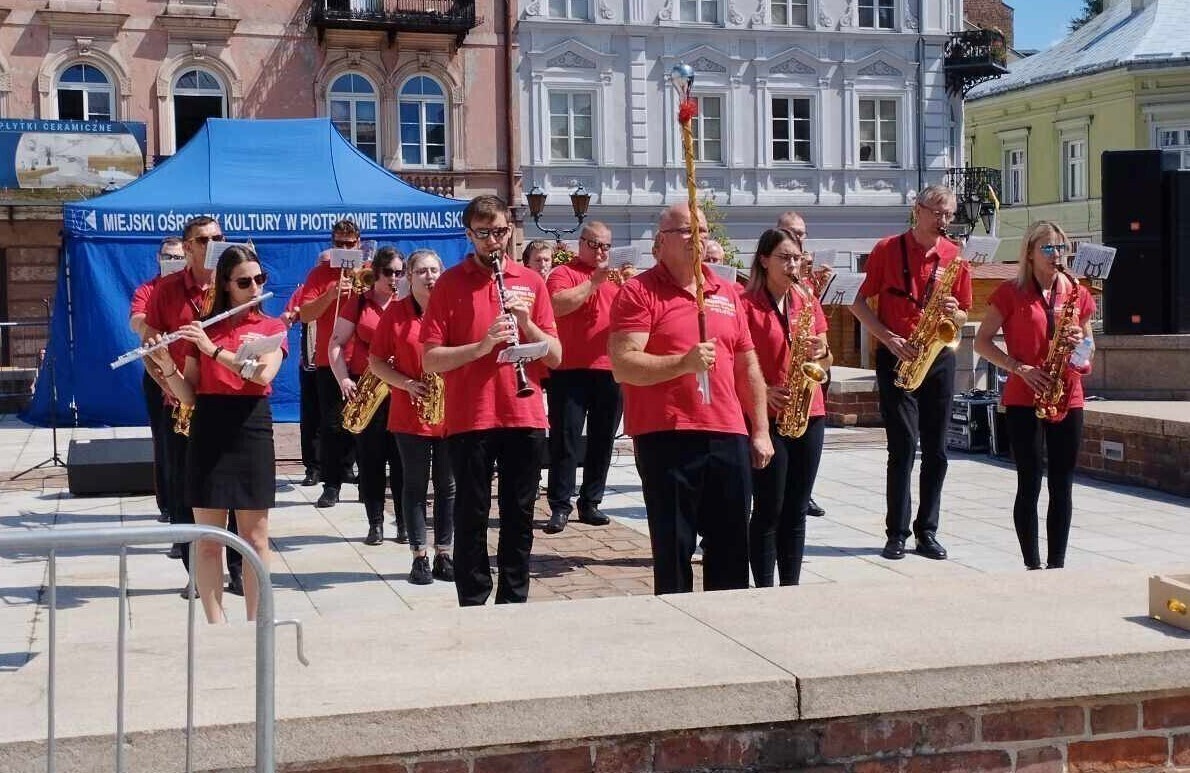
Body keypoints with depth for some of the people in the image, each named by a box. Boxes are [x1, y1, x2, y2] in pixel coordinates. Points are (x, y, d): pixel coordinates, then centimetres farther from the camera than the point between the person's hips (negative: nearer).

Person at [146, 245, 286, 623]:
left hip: (252, 431, -1)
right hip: (208, 432, 1)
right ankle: (215, 626, 11)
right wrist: (167, 366, -14)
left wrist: (214, 350, -19)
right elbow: (189, 395, 4)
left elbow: (264, 373, -14)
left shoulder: (273, 328, 6)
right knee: (208, 539, 3)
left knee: (255, 538, 3)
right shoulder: (201, 329, 7)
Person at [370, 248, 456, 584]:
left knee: (447, 485, 7)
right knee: (415, 484, 5)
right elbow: (376, 361, 2)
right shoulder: (395, 312, -1)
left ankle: (443, 554, 17)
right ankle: (419, 557, 12)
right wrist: (407, 384, -12)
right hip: (410, 414, -1)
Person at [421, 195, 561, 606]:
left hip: (525, 418, 3)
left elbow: (555, 356, 6)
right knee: (471, 518, 4)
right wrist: (481, 346, -19)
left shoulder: (531, 281, 9)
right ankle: (473, 605, 15)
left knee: (519, 518, 9)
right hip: (469, 420, -2)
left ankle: (514, 603, 21)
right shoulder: (450, 283, 1)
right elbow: (430, 360, -5)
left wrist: (526, 321, -11)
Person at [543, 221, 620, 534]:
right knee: (565, 440, -4)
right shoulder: (564, 273, 1)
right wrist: (593, 282, -20)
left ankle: (590, 503, 18)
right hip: (570, 371, -5)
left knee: (602, 440, 9)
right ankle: (560, 507, -1)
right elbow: (558, 305, -18)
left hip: (610, 372, 5)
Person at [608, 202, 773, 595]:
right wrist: (684, 363, -24)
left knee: (732, 548, 11)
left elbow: (747, 367, 19)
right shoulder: (639, 291, -2)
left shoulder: (726, 293, 16)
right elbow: (623, 366, -12)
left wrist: (761, 431, 14)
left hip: (728, 435, 5)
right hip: (666, 437, -5)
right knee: (673, 551, 2)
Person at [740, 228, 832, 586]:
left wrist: (822, 352, -6)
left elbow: (825, 364, 15)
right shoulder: (747, 304, -5)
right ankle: (764, 592, 6)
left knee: (796, 511, 9)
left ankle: (791, 588, 15)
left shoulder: (809, 302, 11)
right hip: (766, 416, -5)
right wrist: (764, 392, -20)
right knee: (768, 510, -1)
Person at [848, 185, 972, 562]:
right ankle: (896, 534, -2)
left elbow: (962, 318, 13)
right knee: (904, 443, -9)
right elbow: (859, 303, 1)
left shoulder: (954, 256, 6)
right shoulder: (887, 249, -2)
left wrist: (954, 313, -11)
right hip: (897, 357, -3)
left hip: (939, 357, 3)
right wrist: (890, 339, -11)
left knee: (936, 449, 4)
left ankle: (926, 531, 13)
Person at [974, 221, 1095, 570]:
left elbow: (1089, 345, 18)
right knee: (1030, 484, -2)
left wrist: (1080, 343, -6)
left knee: (1062, 486, 5)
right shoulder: (1011, 293, -2)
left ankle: (1057, 564, 12)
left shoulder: (1077, 293, 10)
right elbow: (982, 342, -2)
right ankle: (1032, 564, 6)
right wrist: (1020, 368, -13)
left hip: (1068, 399, 4)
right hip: (1023, 400, -4)